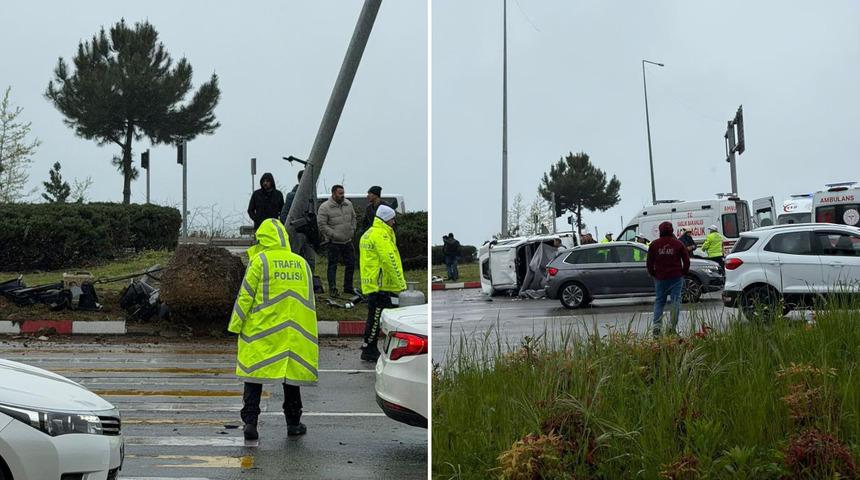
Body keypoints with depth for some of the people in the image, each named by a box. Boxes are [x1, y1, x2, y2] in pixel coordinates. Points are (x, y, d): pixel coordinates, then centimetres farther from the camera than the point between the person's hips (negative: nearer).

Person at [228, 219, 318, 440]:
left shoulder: (260, 261, -5)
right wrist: (307, 332, 23)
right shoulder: (301, 263, 9)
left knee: (254, 373, 2)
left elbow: (246, 296, -7)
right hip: (294, 334, 4)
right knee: (293, 371, 11)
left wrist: (236, 326, 0)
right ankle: (293, 422, 17)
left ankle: (250, 421, -4)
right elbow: (309, 300, 15)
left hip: (261, 332, -4)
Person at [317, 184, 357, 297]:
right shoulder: (325, 207, -13)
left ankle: (348, 288, 24)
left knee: (351, 264, 11)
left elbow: (353, 217, 21)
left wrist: (352, 230, 10)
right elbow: (321, 224, -15)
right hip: (333, 242, -6)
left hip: (348, 241, 6)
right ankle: (332, 289, 4)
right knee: (332, 265, -2)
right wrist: (333, 234, -17)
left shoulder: (348, 204, 6)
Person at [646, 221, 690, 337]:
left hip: (660, 278, 2)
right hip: (676, 277, -2)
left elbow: (649, 263, 3)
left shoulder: (654, 244, 0)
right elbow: (686, 261, 1)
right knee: (675, 301, 2)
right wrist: (683, 273, 14)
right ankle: (672, 327, -3)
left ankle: (656, 326, -4)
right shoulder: (678, 244, -2)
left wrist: (653, 274, 16)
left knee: (659, 301, 10)